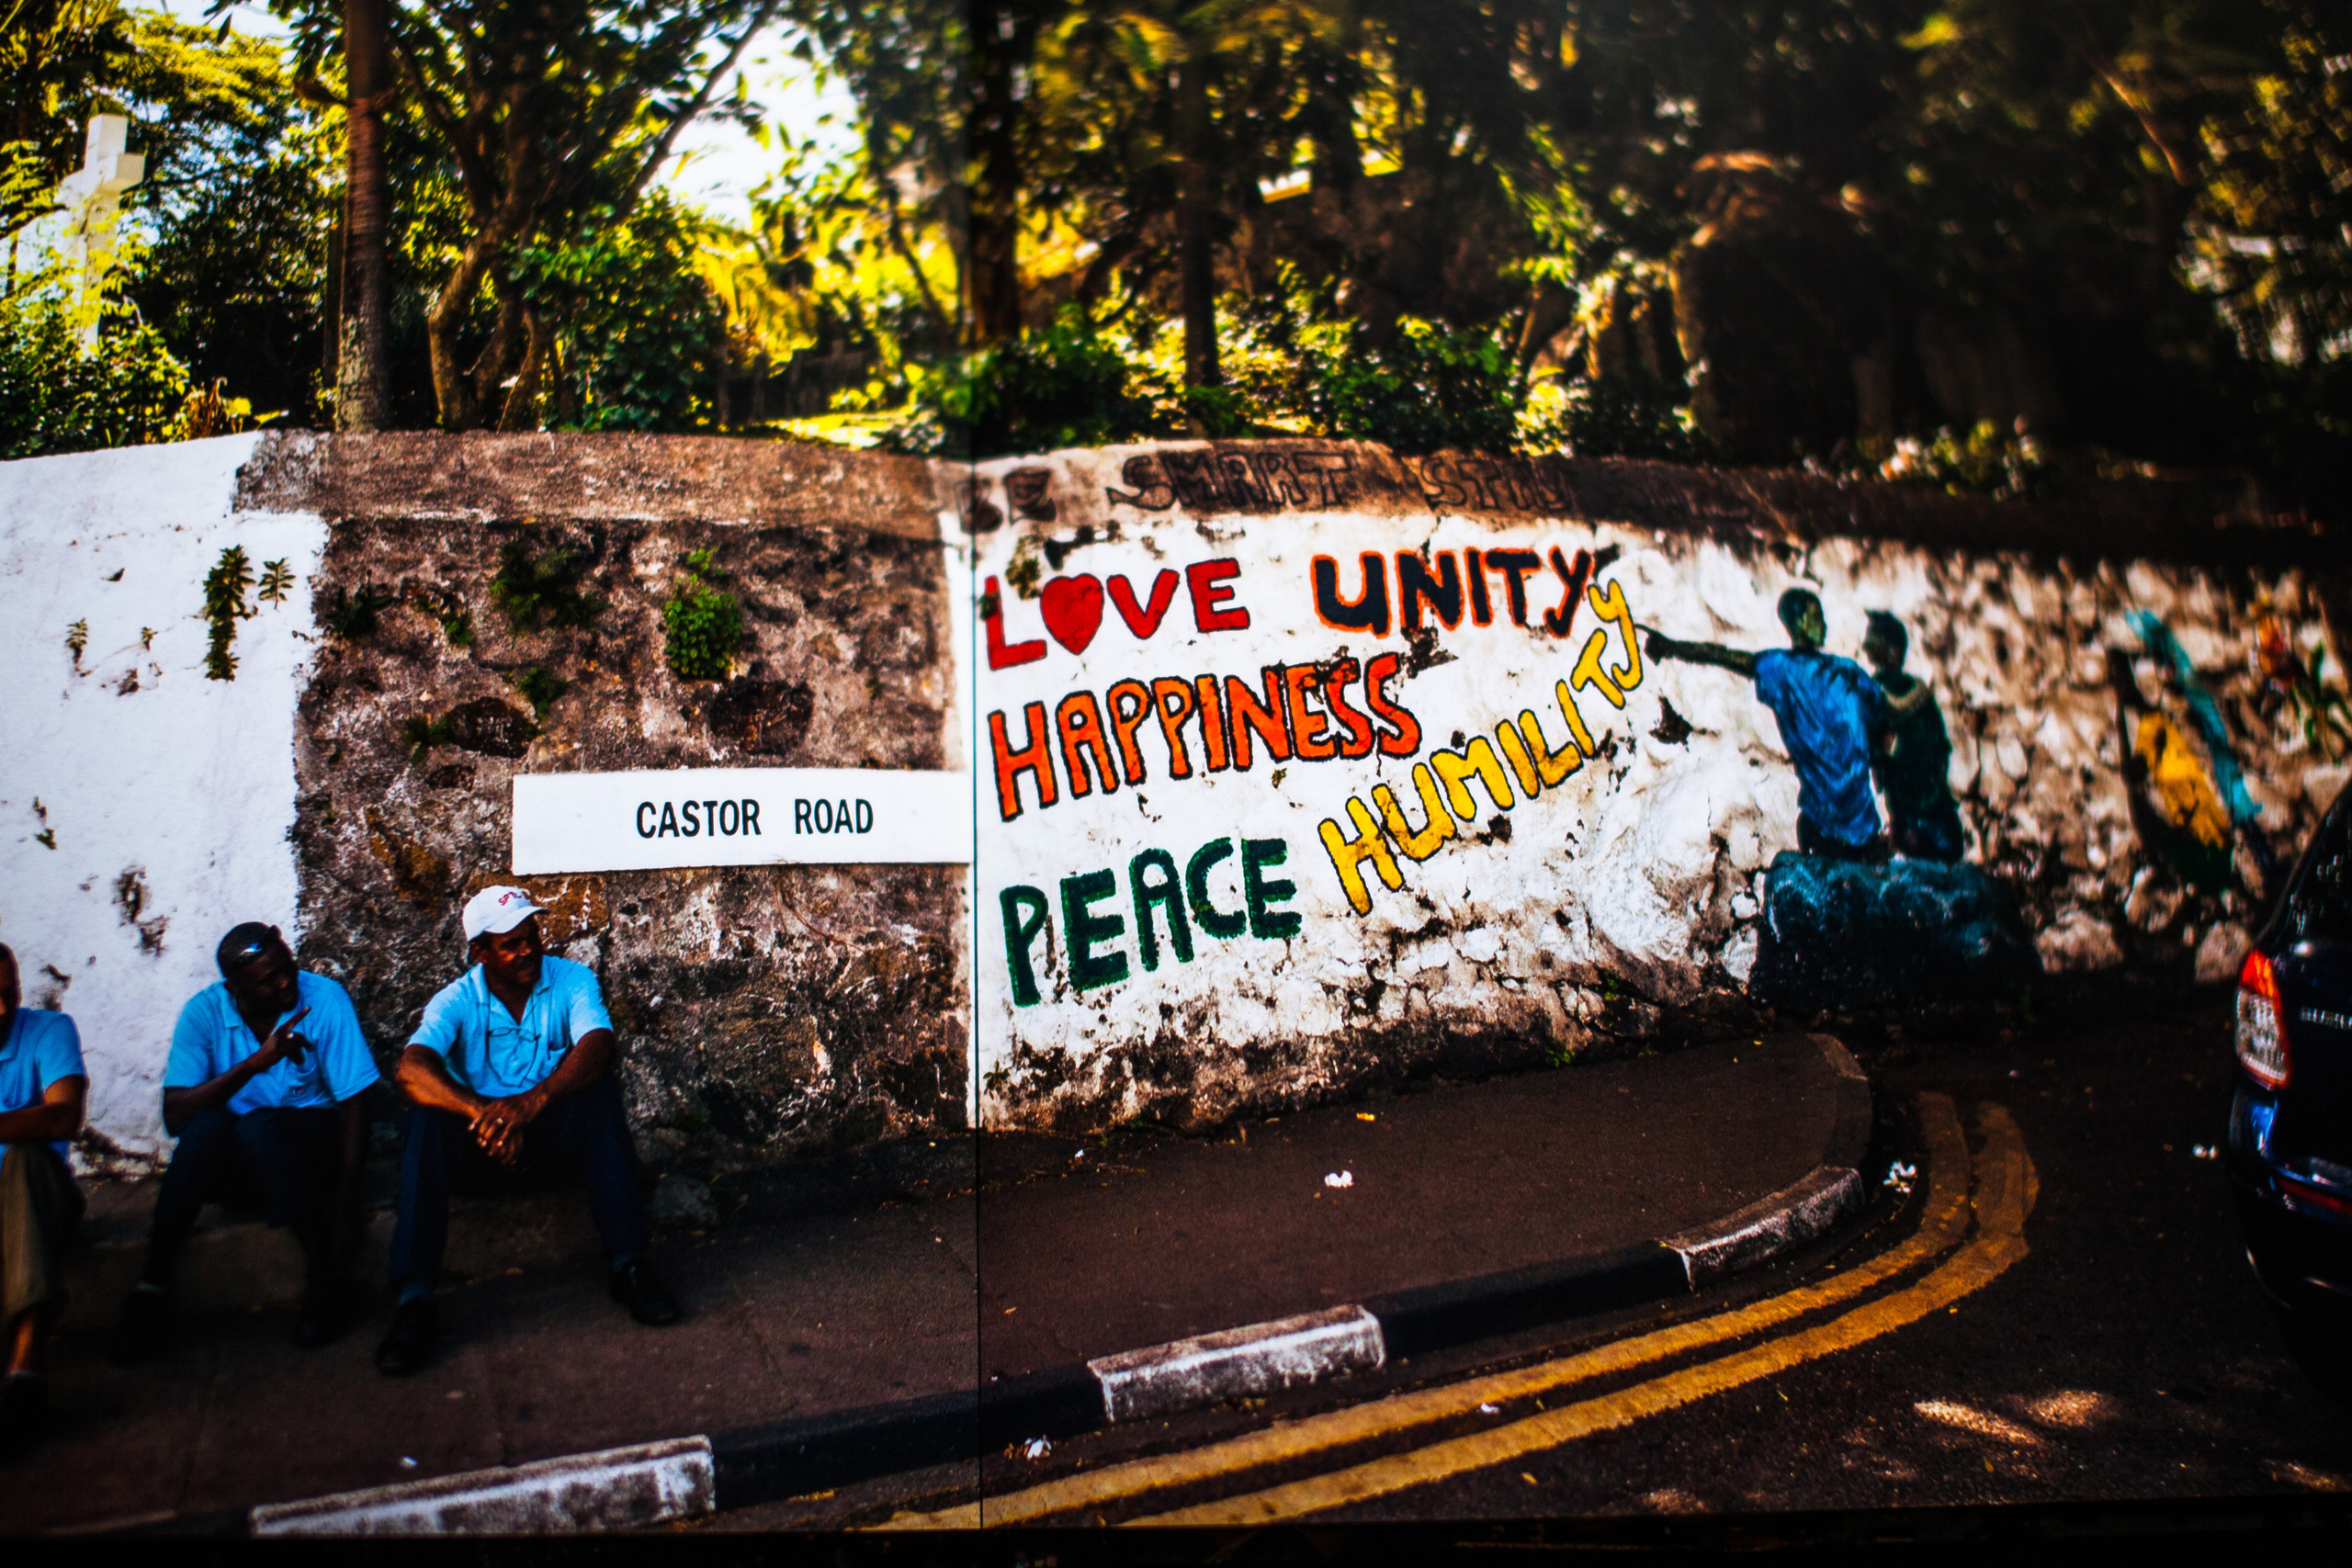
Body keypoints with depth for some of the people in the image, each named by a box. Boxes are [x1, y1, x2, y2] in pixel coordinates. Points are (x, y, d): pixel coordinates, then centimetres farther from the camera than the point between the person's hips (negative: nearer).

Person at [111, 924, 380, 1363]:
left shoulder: (325, 999, -12)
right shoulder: (204, 1012, -7)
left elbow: (353, 1110, -13)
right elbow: (175, 1116, -17)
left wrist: (345, 1210, -22)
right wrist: (255, 1063, -31)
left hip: (317, 1149, -2)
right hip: (239, 1164, 2)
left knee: (260, 1125, -33)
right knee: (207, 1126, -30)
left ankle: (328, 1276, -25)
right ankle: (152, 1286, -21)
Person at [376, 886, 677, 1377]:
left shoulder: (571, 981, -8)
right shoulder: (457, 1001, -9)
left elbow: (598, 1047, -28)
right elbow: (410, 1069, -28)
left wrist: (531, 1101, -45)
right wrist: (482, 1112, -46)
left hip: (554, 1127, 0)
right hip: (481, 1132, 0)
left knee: (600, 1092, -30)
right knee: (429, 1117, -29)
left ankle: (627, 1263, -30)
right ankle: (414, 1299, -32)